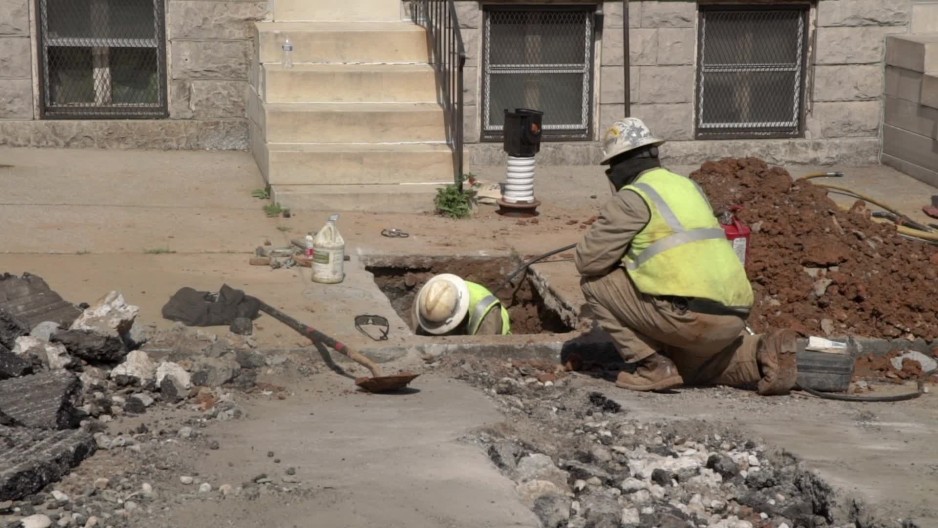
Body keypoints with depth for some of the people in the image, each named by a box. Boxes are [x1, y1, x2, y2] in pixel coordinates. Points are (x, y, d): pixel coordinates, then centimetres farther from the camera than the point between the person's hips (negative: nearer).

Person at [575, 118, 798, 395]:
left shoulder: (632, 197, -2)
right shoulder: (687, 186, 23)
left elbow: (588, 261, -1)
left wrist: (621, 261, 20)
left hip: (691, 315, -8)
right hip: (734, 316, 8)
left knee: (595, 283, 7)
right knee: (687, 366, 34)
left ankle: (652, 366, 2)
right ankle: (762, 352, 9)